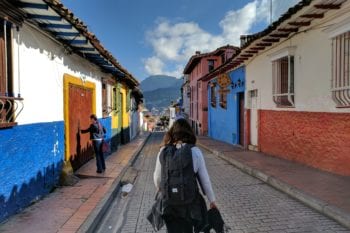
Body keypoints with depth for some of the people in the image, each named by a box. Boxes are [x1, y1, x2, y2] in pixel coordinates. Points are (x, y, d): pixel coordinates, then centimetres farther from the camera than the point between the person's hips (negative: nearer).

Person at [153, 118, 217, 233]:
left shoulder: (163, 152, -4)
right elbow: (204, 179, -6)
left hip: (169, 203, 2)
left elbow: (157, 177, 4)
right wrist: (212, 200, 8)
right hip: (190, 202, -1)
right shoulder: (194, 151, -10)